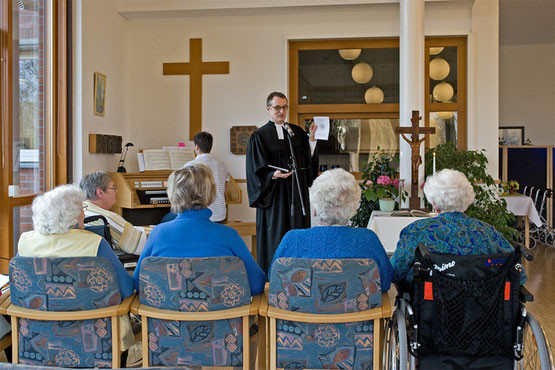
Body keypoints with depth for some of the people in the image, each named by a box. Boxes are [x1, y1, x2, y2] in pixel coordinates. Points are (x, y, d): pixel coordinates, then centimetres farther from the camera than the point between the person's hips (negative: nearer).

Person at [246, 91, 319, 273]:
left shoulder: (297, 132, 11)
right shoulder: (259, 136, -3)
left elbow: (309, 159, 6)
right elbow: (256, 170, -7)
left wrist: (312, 139, -6)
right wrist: (273, 175, -24)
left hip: (297, 194, 5)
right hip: (274, 195, -4)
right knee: (275, 235, -4)